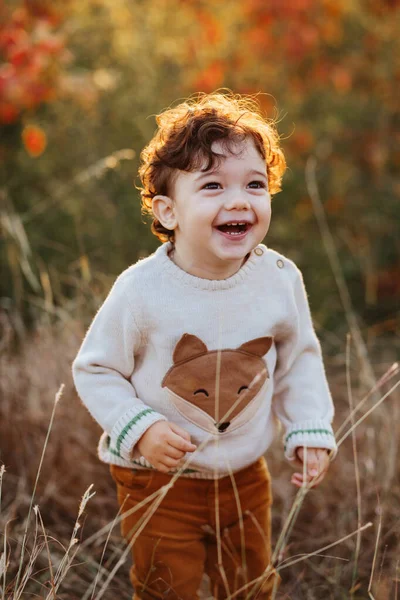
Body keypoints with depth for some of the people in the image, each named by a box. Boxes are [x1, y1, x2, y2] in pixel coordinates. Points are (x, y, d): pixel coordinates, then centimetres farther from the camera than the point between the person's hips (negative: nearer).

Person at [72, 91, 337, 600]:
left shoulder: (280, 280, -11)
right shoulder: (141, 291, -22)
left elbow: (300, 361, 4)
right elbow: (94, 370, -11)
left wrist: (311, 430, -4)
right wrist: (139, 429, -22)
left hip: (245, 476, 4)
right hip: (158, 478, -3)